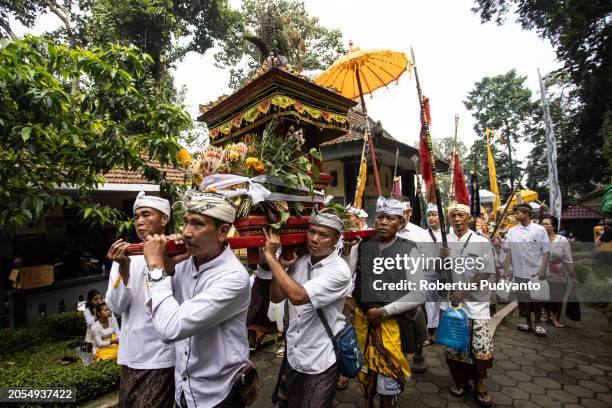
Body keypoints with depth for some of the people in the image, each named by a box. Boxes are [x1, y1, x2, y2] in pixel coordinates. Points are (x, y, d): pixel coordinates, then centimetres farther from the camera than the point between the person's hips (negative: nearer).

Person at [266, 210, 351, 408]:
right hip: (293, 355, 7)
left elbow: (298, 296, -35)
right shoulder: (299, 261, -3)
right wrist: (281, 265, -14)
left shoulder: (339, 270, -24)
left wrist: (271, 257, -29)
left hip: (321, 362, -6)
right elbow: (276, 297, 1)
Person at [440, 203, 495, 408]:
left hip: (475, 301, -2)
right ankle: (460, 380, 31)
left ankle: (479, 384, 23)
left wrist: (463, 292, -15)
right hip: (450, 300, 2)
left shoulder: (482, 242, -3)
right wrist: (442, 258, -16)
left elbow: (485, 272, -7)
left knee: (480, 346, 1)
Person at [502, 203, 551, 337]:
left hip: (536, 272, -2)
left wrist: (543, 269, -12)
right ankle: (528, 322, 29)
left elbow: (546, 251, -4)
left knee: (537, 299, 9)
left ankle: (538, 323, 29)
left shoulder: (540, 230, -4)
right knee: (523, 298, 11)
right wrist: (506, 268, 0)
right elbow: (509, 251, 4)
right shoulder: (512, 231, 2)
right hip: (519, 272, 2)